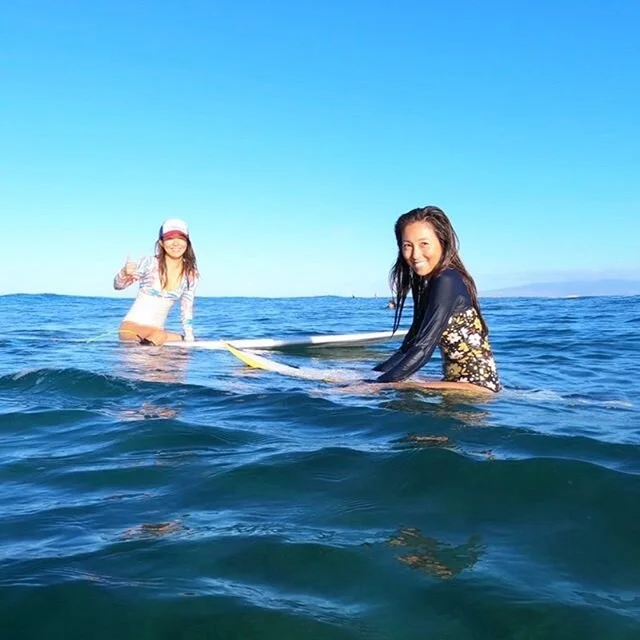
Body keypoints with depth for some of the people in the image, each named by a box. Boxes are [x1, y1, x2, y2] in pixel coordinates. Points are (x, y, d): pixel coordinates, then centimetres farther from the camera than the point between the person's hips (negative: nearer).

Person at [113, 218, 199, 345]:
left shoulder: (191, 274, 1)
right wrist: (124, 273, -24)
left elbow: (187, 309, 8)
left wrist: (189, 338, -1)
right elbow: (118, 286, -2)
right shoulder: (149, 263, -8)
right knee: (158, 336, -34)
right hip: (132, 326, -7)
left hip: (156, 330, 7)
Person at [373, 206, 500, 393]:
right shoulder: (425, 283, 10)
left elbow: (423, 349, -23)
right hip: (458, 381, 10)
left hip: (476, 385, -10)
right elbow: (409, 347, 10)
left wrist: (376, 386, -23)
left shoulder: (446, 281, -17)